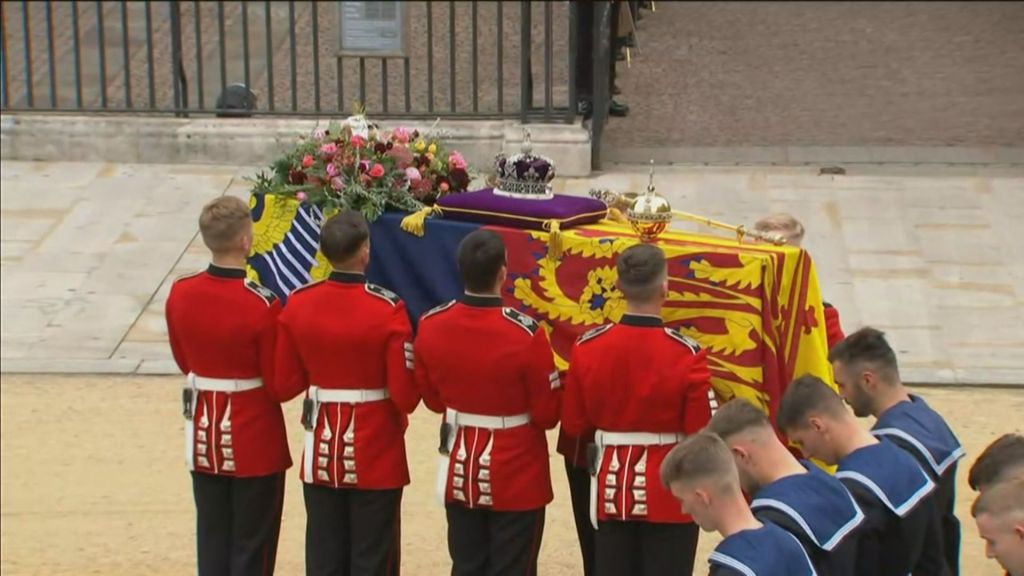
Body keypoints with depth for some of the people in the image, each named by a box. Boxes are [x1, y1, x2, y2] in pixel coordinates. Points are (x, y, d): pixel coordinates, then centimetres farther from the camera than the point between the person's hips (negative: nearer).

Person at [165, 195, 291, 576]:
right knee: (252, 545, 6)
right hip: (254, 436, -5)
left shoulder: (180, 294, -6)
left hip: (203, 432, 5)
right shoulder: (262, 305, -22)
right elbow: (279, 384, -14)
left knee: (212, 540, 16)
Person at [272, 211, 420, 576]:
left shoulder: (298, 304, -7)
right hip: (376, 454, -3)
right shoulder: (388, 309, -18)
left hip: (321, 453, 4)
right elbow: (406, 396, -17)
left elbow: (283, 387, -1)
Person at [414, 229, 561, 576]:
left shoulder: (431, 325, -9)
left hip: (459, 472, 4)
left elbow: (432, 398, 5)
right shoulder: (526, 333, -23)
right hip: (517, 475, -4)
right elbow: (547, 414, -14)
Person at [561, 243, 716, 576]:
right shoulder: (687, 353, -17)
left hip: (611, 489, 3)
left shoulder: (587, 348, -7)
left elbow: (573, 424, 3)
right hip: (670, 491, -3)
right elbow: (704, 435, -12)